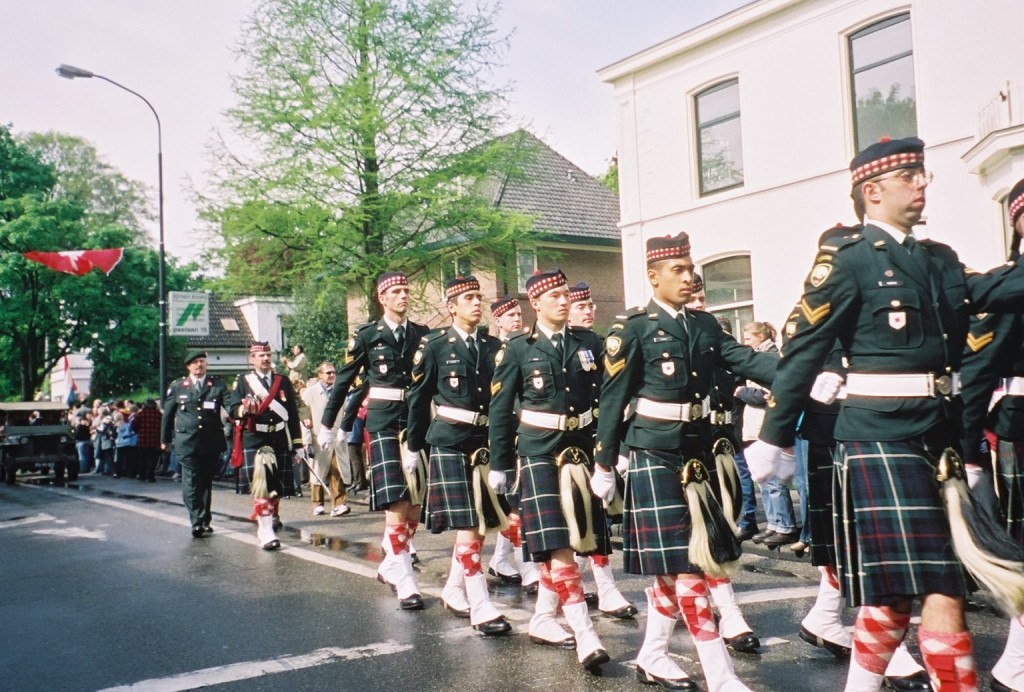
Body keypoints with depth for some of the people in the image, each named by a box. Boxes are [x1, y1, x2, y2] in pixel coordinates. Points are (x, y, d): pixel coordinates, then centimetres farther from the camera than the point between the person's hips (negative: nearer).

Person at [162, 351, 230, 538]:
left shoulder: (218, 385, 4)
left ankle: (205, 520, 21)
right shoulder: (177, 387, 7)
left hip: (211, 442, 1)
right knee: (191, 483, -7)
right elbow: (168, 414, 12)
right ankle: (197, 522, -7)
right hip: (187, 442, -1)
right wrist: (165, 439, 13)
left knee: (206, 482, 11)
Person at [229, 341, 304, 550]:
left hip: (280, 441, 3)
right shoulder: (242, 381, 6)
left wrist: (298, 445, 7)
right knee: (260, 487, -12)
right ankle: (266, 533, -11)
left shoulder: (283, 381, 10)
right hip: (254, 441, -3)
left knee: (277, 487, 10)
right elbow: (232, 409, 0)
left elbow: (293, 415, 10)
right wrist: (245, 409, -24)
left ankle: (272, 516, 37)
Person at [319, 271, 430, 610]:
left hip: (417, 419, 4)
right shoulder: (367, 335, 1)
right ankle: (404, 582, -6)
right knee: (396, 501, -11)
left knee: (416, 500, 6)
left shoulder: (422, 335, 9)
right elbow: (344, 381, 6)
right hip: (383, 419, -4)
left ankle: (390, 566, 25)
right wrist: (327, 425, 8)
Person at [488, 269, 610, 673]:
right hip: (539, 453, -4)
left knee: (565, 544, 9)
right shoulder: (517, 348, -2)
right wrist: (499, 464, 0)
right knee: (556, 545, -11)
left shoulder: (589, 343, 6)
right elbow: (500, 410, 0)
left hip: (580, 450, 4)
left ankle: (543, 619, 26)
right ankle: (585, 636, -11)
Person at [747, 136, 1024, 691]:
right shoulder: (847, 259, -6)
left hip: (935, 437, 8)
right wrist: (774, 438, -9)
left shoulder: (939, 260, 17)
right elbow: (803, 351, -8)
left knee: (895, 587, 15)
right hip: (880, 439, -8)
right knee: (942, 589, -8)